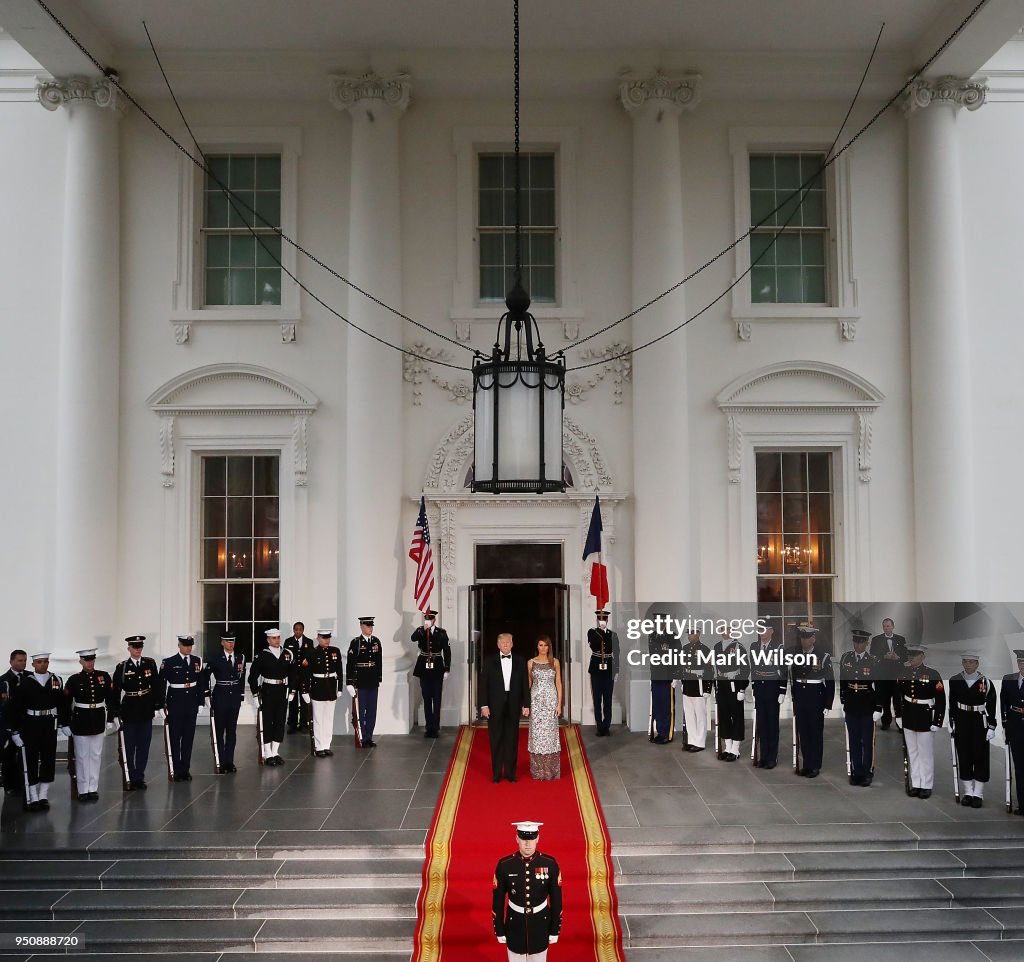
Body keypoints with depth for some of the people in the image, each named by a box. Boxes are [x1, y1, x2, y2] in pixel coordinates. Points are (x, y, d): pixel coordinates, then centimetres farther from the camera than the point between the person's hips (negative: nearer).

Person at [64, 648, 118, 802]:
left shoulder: (104, 677, 1)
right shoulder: (74, 680, -5)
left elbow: (111, 698, 5)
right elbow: (66, 703, -1)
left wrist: (111, 718, 4)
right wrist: (67, 723, -2)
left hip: (98, 721, 2)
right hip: (81, 721, -2)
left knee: (96, 755, 8)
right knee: (82, 756, 4)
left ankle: (93, 788, 16)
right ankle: (83, 790, 13)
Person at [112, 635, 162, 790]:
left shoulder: (150, 664, 2)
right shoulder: (122, 667, -4)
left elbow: (157, 686, 5)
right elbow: (116, 691, -3)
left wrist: (158, 705, 1)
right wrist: (116, 712, -5)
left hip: (146, 711, 2)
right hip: (129, 711, -2)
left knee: (144, 746, 8)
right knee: (129, 747, 4)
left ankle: (140, 778, 18)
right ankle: (130, 778, 13)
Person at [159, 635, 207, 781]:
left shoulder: (197, 661, 7)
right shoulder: (169, 662, -5)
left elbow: (201, 682, 11)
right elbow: (161, 684, -4)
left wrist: (201, 702, 8)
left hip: (191, 705, 3)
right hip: (175, 705, -3)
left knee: (189, 737, 8)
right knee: (175, 738, 2)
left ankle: (186, 769, 16)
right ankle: (176, 771, 10)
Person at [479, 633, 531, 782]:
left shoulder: (520, 662, 5)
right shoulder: (489, 662, 1)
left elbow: (525, 684, 5)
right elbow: (483, 684, -1)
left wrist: (526, 705, 0)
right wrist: (484, 705, -8)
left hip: (513, 706, 1)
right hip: (495, 706, -1)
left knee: (512, 739, 6)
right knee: (496, 740, 4)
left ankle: (510, 772, 16)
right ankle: (496, 773, 14)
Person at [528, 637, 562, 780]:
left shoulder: (555, 662, 3)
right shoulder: (531, 662, 3)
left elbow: (558, 683, 3)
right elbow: (528, 684, 7)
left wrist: (559, 704, -3)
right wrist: (526, 704, 2)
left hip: (551, 700, 0)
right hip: (536, 700, 0)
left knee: (550, 733, 1)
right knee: (536, 733, 1)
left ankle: (551, 770, 11)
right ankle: (538, 770, 10)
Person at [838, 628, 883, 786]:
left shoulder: (874, 662, -7)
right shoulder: (845, 658, 2)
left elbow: (880, 687, -4)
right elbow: (841, 682, 8)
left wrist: (878, 709, -6)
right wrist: (841, 704, 8)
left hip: (868, 709, -3)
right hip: (850, 708, 3)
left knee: (868, 742, 7)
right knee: (853, 743, 9)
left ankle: (867, 773, 18)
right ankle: (856, 772, 18)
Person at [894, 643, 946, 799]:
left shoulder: (933, 674, -13)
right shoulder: (903, 673, 0)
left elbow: (941, 700, -11)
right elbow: (897, 695, 9)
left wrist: (937, 722, -12)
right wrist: (898, 716, 8)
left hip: (925, 719, -4)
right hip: (908, 719, 4)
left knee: (926, 754, 6)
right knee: (912, 753, 13)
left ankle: (926, 786, 18)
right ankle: (915, 784, 22)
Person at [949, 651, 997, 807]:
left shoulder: (986, 682, -6)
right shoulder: (954, 681, 0)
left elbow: (991, 707, -3)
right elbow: (952, 704, 6)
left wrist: (991, 727, -6)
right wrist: (951, 724, 5)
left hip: (980, 723, -2)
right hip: (961, 722, 2)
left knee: (980, 757, 3)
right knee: (964, 757, 7)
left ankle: (978, 794, 11)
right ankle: (968, 792, 17)